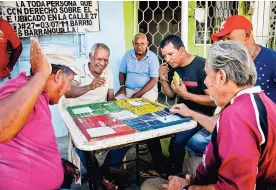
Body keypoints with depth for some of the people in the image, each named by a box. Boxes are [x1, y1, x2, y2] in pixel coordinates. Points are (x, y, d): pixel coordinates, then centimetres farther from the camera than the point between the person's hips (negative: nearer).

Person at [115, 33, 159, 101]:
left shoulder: (152, 57, -7)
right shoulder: (127, 54, 5)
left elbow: (154, 79, -12)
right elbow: (122, 72, 14)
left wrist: (138, 94, -19)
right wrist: (122, 86, -5)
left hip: (148, 89, -3)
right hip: (128, 89, 3)